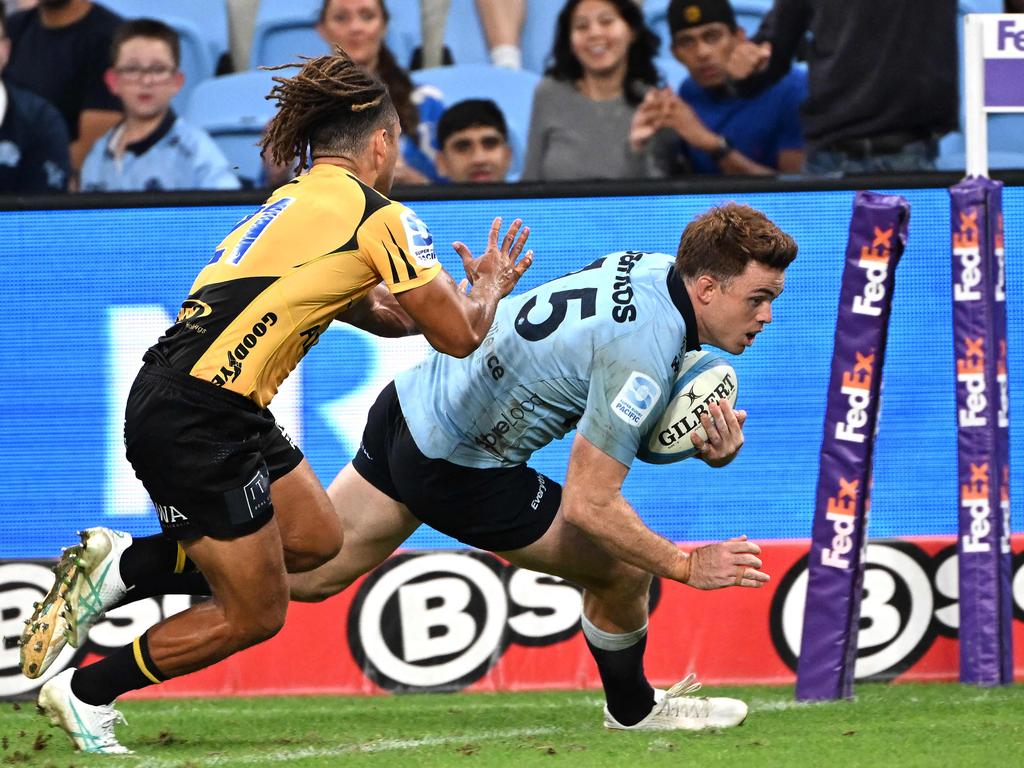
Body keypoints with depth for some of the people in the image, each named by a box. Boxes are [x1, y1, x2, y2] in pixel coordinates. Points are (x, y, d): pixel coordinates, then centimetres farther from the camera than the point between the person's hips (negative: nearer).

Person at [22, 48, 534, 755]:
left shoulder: (295, 202, 20)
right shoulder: (380, 217, -6)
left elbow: (375, 311, 30)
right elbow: (459, 335, -2)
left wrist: (475, 293, 21)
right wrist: (488, 288, 18)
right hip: (197, 423, -9)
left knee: (316, 539, 17)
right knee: (253, 614, 3)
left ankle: (120, 566, 12)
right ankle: (82, 693, 11)